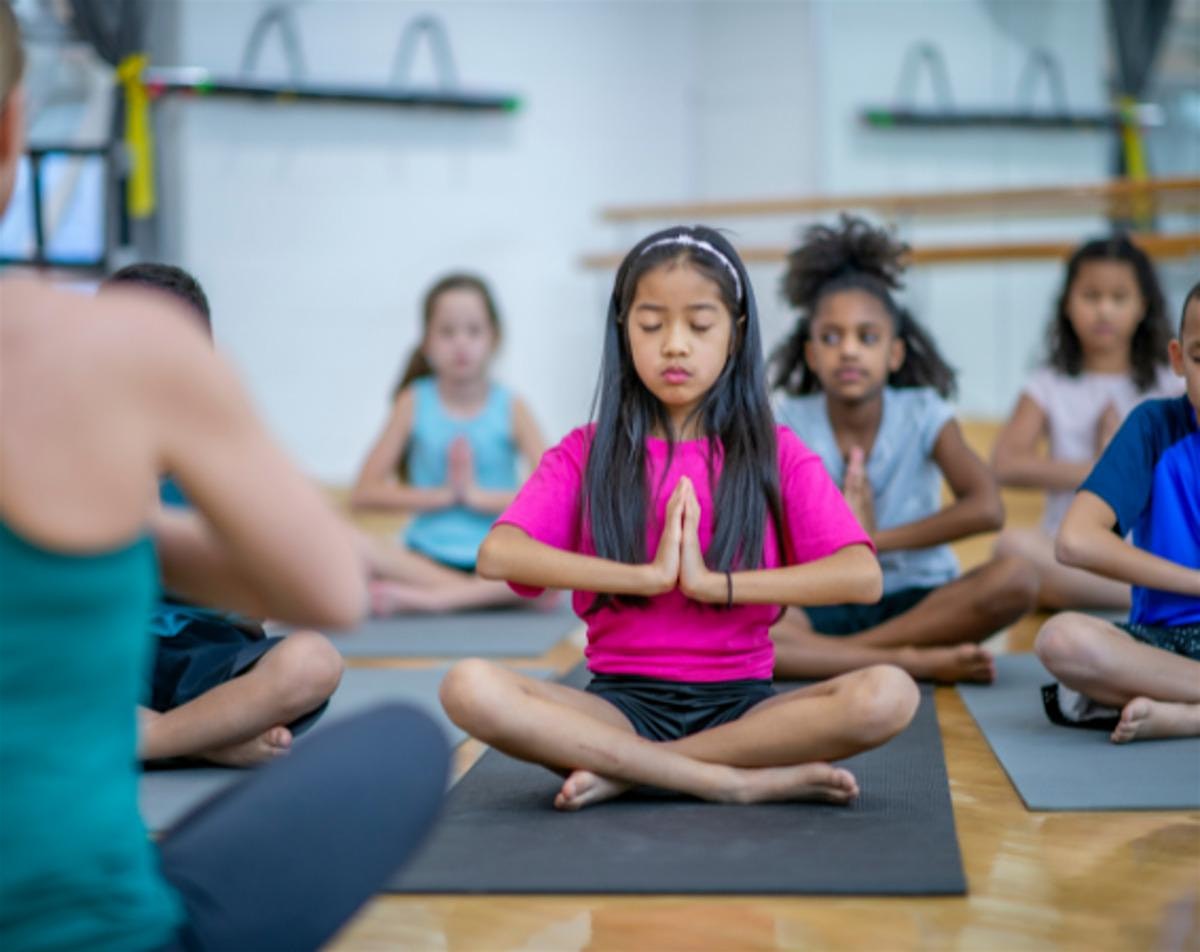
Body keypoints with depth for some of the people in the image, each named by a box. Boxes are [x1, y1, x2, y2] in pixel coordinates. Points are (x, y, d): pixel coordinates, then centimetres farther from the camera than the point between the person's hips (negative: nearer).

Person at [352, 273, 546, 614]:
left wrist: (479, 496, -12)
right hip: (426, 557, 0)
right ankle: (482, 595, -24)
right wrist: (443, 495, -9)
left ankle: (425, 599, -27)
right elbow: (364, 493, -1)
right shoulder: (415, 402, 3)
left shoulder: (511, 408, 1)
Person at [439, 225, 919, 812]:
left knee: (888, 695, -29)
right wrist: (648, 575, -16)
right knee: (469, 687, -30)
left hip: (739, 704, 0)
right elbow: (497, 555, -12)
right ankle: (746, 781, -26)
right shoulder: (587, 454, 7)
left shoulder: (776, 454, 7)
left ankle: (622, 771, -20)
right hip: (622, 703, 0)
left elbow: (862, 576, -9)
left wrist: (715, 584, -15)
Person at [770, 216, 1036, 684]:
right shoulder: (790, 422, -1)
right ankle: (912, 661, -28)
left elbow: (987, 509, -17)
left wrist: (876, 539, -16)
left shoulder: (923, 414, -2)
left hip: (914, 601, 0)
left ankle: (821, 654, -24)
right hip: (822, 606, 0)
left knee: (1014, 578, -29)